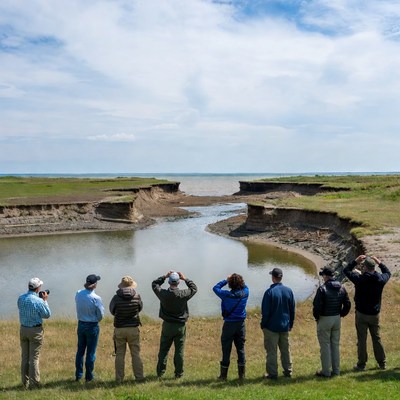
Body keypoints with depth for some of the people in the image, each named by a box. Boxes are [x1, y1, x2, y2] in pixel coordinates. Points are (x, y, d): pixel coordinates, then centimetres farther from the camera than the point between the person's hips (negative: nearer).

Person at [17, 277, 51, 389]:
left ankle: (25, 382, 23)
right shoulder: (38, 301, -20)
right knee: (34, 357, 3)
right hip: (35, 330, -6)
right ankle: (34, 383, 9)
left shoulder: (20, 298, -2)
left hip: (23, 329, 6)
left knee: (24, 356, 15)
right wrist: (45, 300, -3)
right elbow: (47, 315, -9)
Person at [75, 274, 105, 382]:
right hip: (92, 326, -5)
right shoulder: (96, 298, -22)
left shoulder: (78, 294, -7)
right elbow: (101, 315, -12)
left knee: (80, 350, 17)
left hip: (81, 325, 5)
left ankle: (78, 375, 26)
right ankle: (89, 376, 18)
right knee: (91, 352, 8)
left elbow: (79, 307, 7)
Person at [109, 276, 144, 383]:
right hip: (133, 328, 0)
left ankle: (119, 378, 16)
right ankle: (139, 377, 14)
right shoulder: (136, 296, -11)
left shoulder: (116, 297, -12)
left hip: (119, 329, 0)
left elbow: (112, 311, 3)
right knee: (136, 354, 11)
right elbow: (140, 308, 5)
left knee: (119, 354, 11)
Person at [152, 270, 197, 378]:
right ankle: (178, 373, 14)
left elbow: (154, 284, 8)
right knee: (179, 351, 8)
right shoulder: (183, 294, -15)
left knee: (163, 350, 12)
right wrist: (185, 279, 6)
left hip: (167, 325, 1)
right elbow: (194, 288, 4)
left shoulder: (163, 293, -12)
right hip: (180, 326, -1)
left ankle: (160, 372, 17)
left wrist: (164, 277, 5)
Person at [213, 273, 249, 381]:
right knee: (241, 348, 12)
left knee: (226, 350, 6)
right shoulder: (245, 293, -8)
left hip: (229, 324, -3)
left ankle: (223, 375, 13)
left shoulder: (226, 295, -17)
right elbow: (245, 286, 17)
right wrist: (239, 279, 5)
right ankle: (242, 374, 16)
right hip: (241, 324, 3)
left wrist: (226, 280, 3)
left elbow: (216, 288, -1)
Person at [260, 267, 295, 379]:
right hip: (285, 326, 5)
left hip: (271, 327, -5)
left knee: (271, 350, 3)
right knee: (285, 349, 17)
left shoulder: (269, 292, -16)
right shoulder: (288, 290, -1)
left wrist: (263, 325, -1)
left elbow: (265, 311, -13)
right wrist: (290, 324, 17)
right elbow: (292, 309, 7)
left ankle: (272, 373, 7)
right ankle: (288, 371, 24)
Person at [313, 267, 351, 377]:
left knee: (325, 346, 3)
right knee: (335, 345, 15)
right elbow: (347, 305, 6)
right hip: (337, 319, 6)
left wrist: (316, 317, -3)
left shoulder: (322, 288, -17)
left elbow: (317, 306, -19)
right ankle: (336, 370, 21)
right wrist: (341, 314, 14)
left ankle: (326, 372, 9)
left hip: (324, 319, -6)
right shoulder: (342, 288, 3)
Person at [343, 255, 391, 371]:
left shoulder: (360, 279, -19)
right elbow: (388, 273, 15)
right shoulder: (380, 279, -9)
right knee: (377, 339, 17)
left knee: (362, 340, 6)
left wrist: (356, 261, -4)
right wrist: (379, 263, 13)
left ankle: (361, 364, 13)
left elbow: (346, 270, -5)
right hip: (375, 314, 4)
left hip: (361, 314, -3)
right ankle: (382, 363, 26)